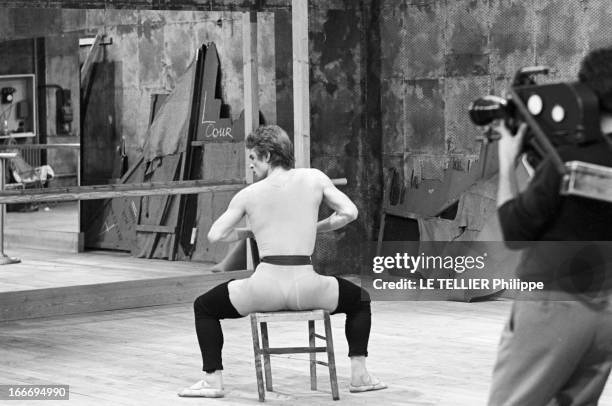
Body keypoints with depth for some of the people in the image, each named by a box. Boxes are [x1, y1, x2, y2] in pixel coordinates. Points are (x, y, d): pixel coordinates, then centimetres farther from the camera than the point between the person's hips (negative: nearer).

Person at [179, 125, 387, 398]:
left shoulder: (248, 194, 5)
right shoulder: (314, 178, 6)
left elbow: (215, 235, 3)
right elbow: (349, 212, 3)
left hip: (264, 290, -1)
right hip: (307, 289, 1)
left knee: (204, 307, 25)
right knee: (360, 300, 32)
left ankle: (213, 379, 14)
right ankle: (359, 374, 23)